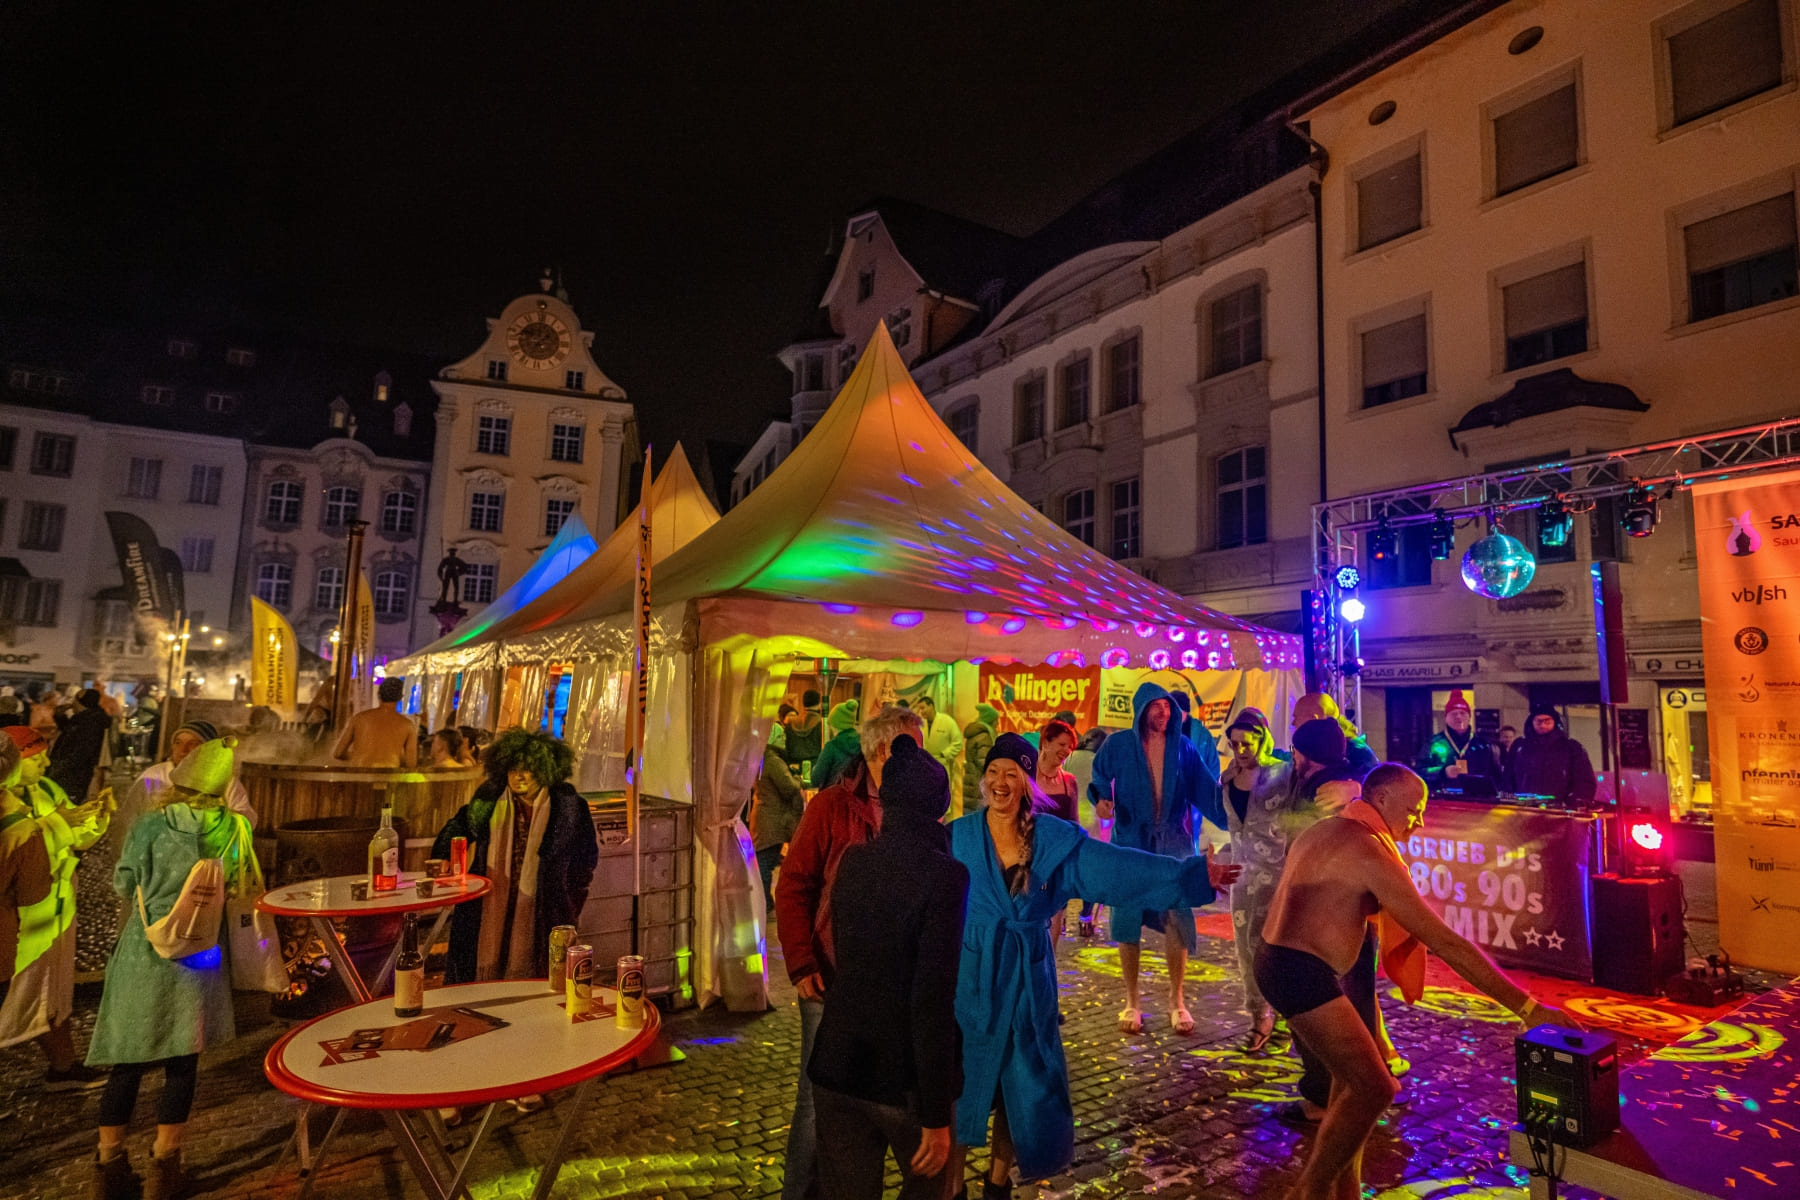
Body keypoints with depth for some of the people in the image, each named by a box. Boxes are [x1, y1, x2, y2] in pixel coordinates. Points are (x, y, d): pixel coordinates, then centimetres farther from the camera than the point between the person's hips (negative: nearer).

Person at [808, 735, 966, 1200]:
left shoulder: (852, 861, -3)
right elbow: (933, 999, -22)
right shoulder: (945, 875, -20)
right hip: (906, 1078, -4)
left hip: (838, 1071, 4)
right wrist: (936, 1115, -16)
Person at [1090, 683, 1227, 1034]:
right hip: (1130, 843, -1)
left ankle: (1176, 1001, 15)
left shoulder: (1183, 748, 4)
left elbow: (1206, 790, 2)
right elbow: (1100, 777, 6)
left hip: (1174, 843, 1)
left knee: (1177, 920, -3)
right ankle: (1131, 1002, 17)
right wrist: (1102, 799, -15)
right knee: (1127, 920, 2)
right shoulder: (1120, 745, -2)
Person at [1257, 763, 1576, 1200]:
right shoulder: (1369, 855, -16)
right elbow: (1445, 942, -17)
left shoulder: (1321, 831, 14)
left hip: (1277, 960, 10)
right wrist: (1526, 1007, -14)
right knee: (1372, 1088, -2)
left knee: (1355, 1077, 19)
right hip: (1302, 973, -10)